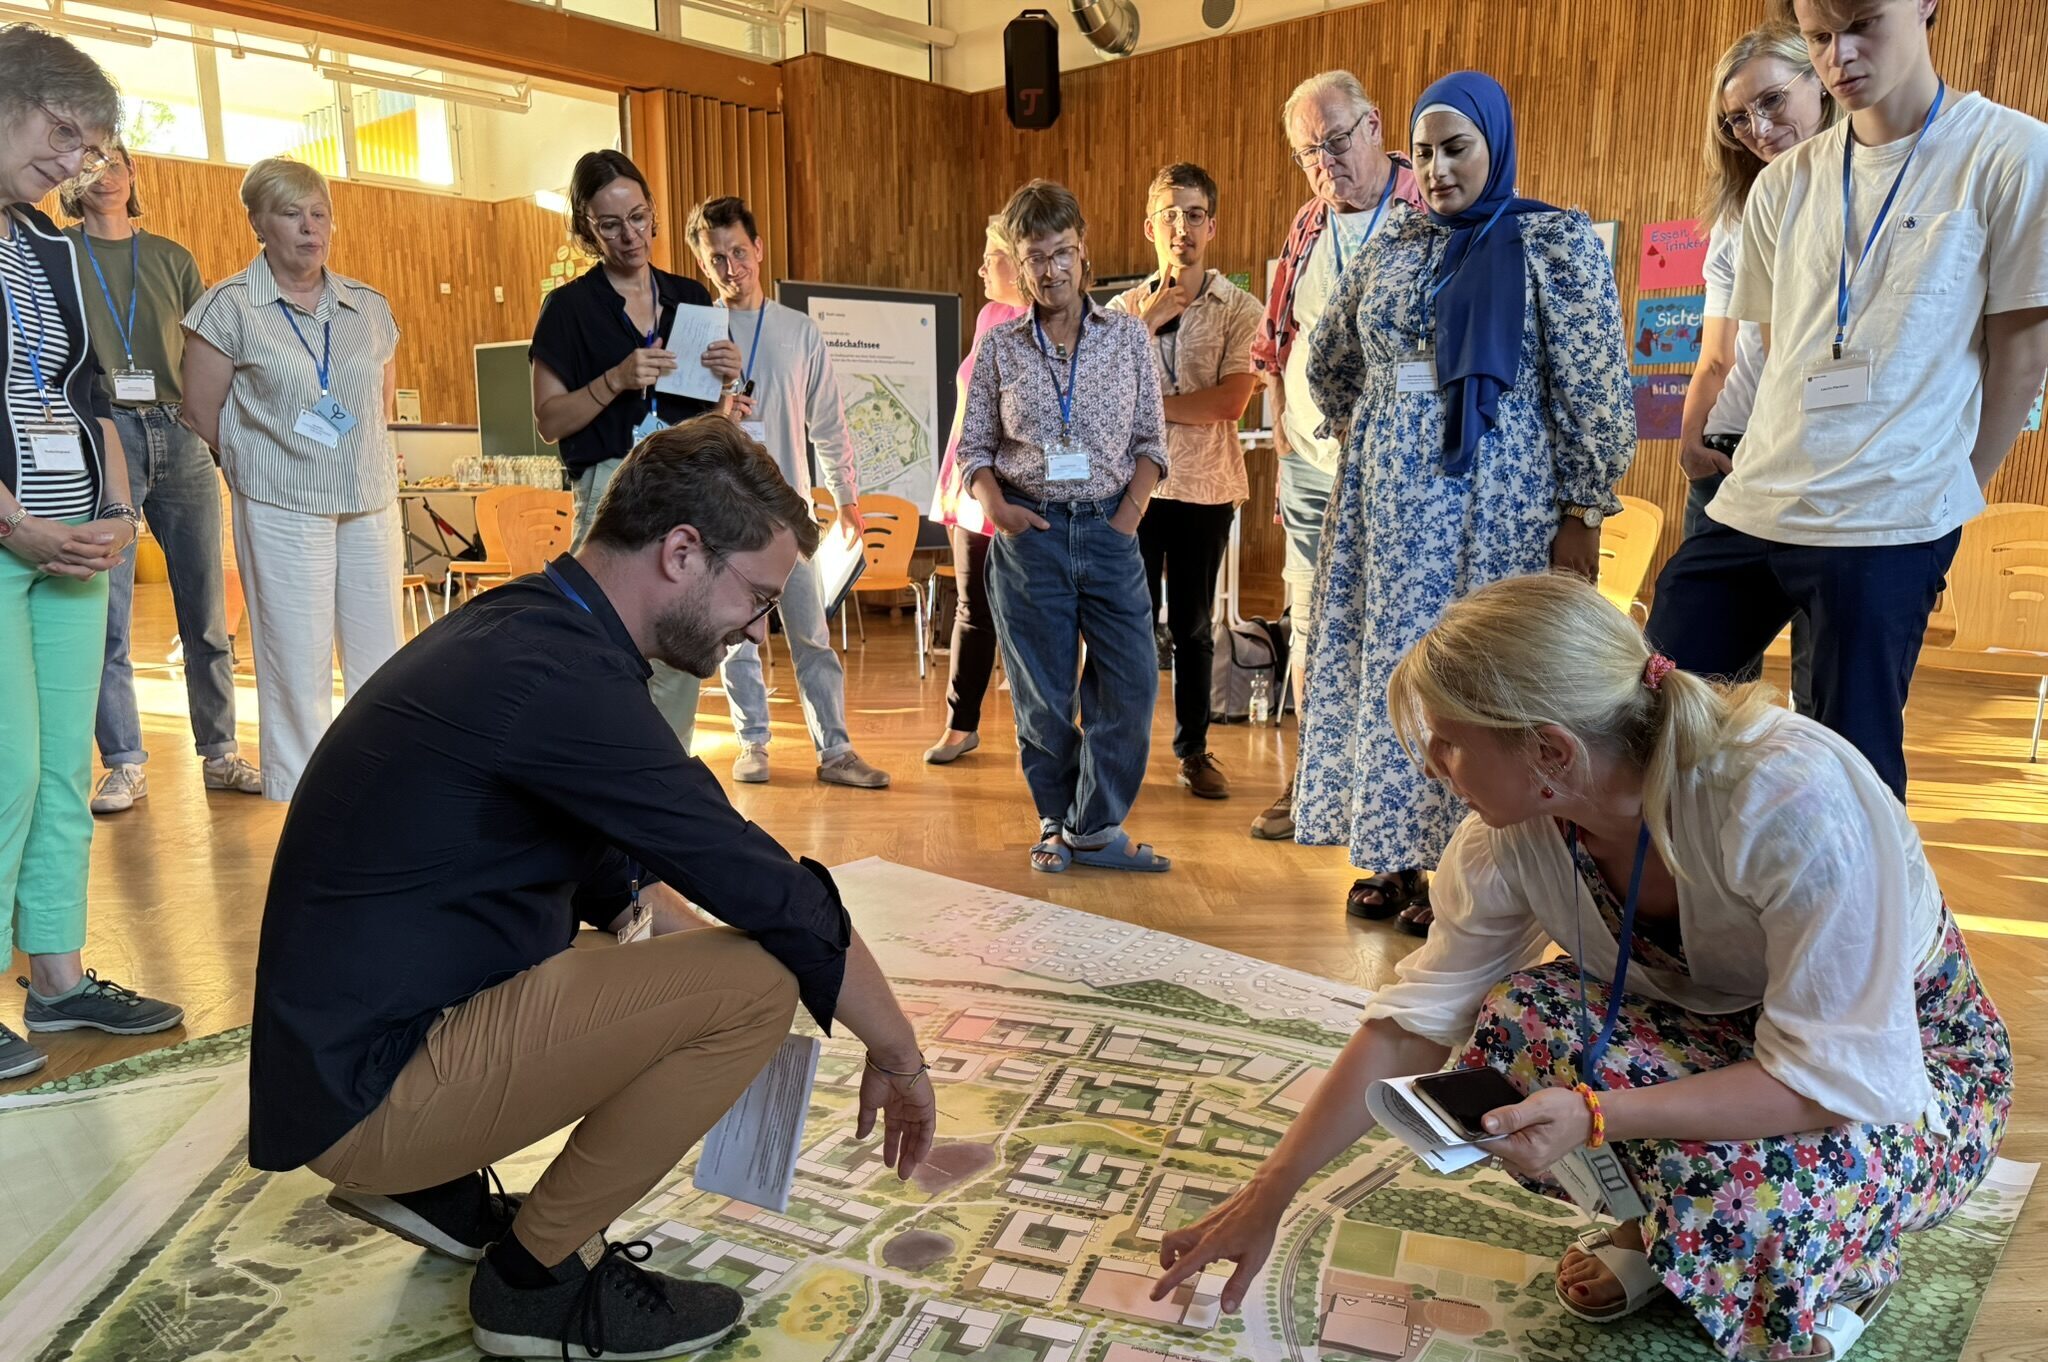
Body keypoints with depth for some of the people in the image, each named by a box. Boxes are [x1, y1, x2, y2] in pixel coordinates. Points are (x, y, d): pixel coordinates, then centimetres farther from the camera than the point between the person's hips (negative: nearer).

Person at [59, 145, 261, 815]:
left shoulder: (172, 257, 15)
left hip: (179, 437, 2)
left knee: (206, 610, 3)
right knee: (107, 615, -3)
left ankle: (218, 753, 11)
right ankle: (125, 764, 6)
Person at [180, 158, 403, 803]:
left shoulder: (369, 307, 9)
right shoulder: (229, 307, -2)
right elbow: (200, 419, 0)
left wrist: (361, 457, 14)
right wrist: (264, 467, 6)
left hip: (372, 502, 4)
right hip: (281, 508, -4)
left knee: (381, 660, 5)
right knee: (298, 670, -1)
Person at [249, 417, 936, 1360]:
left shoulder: (520, 628, 5)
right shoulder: (561, 676, -25)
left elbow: (605, 870, 18)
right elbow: (781, 903, -20)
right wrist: (898, 1055, -6)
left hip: (341, 1035, 10)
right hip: (367, 1090, -10)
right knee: (756, 980, -20)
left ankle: (432, 1181, 18)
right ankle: (542, 1277, 0)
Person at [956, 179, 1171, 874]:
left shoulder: (1128, 335, 7)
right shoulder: (1000, 347, 5)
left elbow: (1151, 438, 8)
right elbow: (973, 447, 7)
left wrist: (1131, 511, -5)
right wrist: (996, 506, -10)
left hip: (1110, 531, 1)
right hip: (1030, 533, -1)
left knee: (1132, 682, -4)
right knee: (1043, 693, 4)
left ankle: (1094, 827, 10)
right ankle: (1058, 825, 21)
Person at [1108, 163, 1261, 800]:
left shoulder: (1239, 309, 1)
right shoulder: (1123, 307, 8)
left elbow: (1232, 399, -13)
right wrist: (1148, 319, -12)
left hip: (1206, 487, -1)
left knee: (1192, 624, 7)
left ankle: (1194, 749, 18)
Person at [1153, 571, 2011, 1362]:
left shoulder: (1793, 799, -37)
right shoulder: (1512, 831, -19)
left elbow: (1840, 1078, -32)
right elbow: (1414, 1022, -11)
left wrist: (1597, 1118, -43)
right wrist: (1266, 1198, -11)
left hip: (1913, 1057, -4)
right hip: (1719, 1033, 5)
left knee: (1751, 1194, -35)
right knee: (1514, 1021, -22)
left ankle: (1849, 1261, 2)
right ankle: (1666, 1229, 5)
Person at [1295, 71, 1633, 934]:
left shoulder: (1556, 243, -3)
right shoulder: (1394, 243, 11)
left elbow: (1592, 392, -7)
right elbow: (1329, 364, 23)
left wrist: (1580, 513, -12)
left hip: (1489, 493, -5)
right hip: (1387, 492, 5)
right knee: (1386, 661, 5)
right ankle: (1397, 854, 16)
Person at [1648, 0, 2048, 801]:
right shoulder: (1785, 184, 9)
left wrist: (1949, 491, 1)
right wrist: (1797, 460, 11)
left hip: (1890, 525, -4)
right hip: (1752, 504, 5)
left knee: (1855, 758, 3)